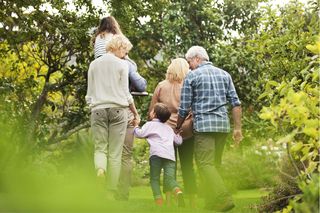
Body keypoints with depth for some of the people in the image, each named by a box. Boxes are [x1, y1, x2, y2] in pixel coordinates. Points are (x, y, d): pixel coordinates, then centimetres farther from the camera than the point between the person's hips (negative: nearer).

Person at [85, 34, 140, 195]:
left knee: (100, 148, 7)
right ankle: (111, 192, 4)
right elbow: (125, 94, 1)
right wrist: (136, 114, 11)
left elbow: (89, 93, 13)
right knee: (115, 152, 3)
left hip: (98, 110, 2)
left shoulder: (94, 64, 10)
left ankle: (100, 170, -26)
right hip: (118, 110, -2)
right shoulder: (121, 65, 0)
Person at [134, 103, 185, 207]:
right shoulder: (169, 128, 31)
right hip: (170, 155, 4)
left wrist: (135, 127, 26)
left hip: (157, 154, -4)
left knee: (154, 179, 4)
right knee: (170, 179, -4)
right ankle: (178, 192, -35)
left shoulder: (150, 124, 14)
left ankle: (159, 202, -11)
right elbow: (178, 141, 35)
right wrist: (178, 134, 57)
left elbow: (140, 134, 5)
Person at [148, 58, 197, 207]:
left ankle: (168, 201, 0)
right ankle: (192, 203, 10)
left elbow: (151, 112, 4)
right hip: (187, 132, 0)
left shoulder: (161, 86, 1)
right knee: (188, 167, 7)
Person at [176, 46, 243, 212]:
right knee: (215, 164, 12)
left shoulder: (191, 76, 0)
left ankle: (222, 199, -20)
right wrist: (238, 128, 10)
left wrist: (177, 127, 16)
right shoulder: (224, 74, 13)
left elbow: (184, 109, 1)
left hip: (204, 124, -5)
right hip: (223, 124, 5)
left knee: (205, 164, -6)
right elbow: (236, 103, 7)